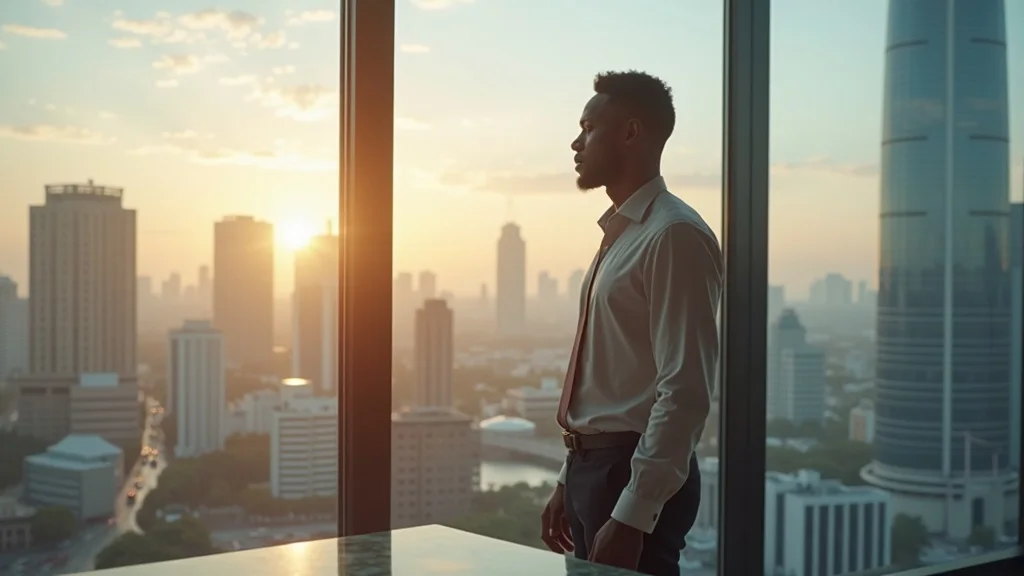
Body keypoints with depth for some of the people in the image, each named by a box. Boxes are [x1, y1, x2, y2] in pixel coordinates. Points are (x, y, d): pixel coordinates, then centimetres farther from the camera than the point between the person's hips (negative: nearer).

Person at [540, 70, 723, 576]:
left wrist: (631, 516, -23)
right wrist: (570, 480, 17)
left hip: (635, 473, -9)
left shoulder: (673, 236, -16)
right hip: (593, 466, 9)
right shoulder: (620, 234, 13)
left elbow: (685, 393, -22)